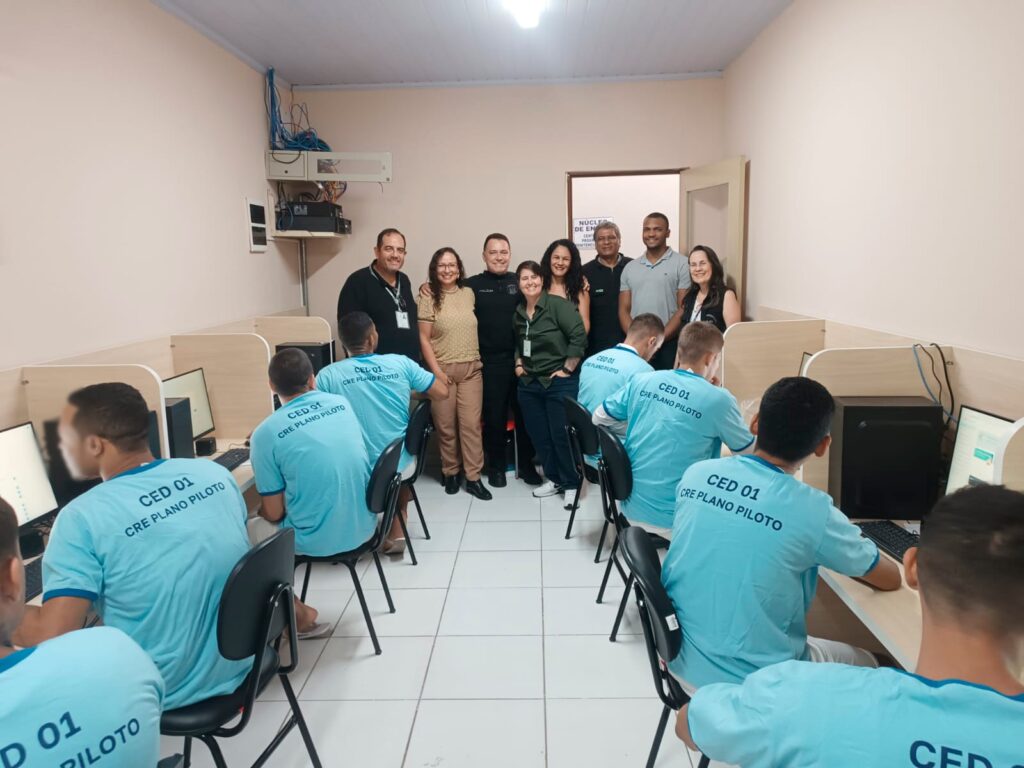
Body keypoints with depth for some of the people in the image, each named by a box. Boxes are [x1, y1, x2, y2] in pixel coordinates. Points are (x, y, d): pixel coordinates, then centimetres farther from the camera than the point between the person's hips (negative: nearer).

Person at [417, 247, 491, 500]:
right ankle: (451, 472, 22)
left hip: (471, 369, 2)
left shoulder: (469, 294, 7)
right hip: (443, 370, -2)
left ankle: (473, 478, 6)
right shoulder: (429, 298, -3)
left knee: (471, 424, -1)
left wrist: (476, 358, 11)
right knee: (446, 426, 5)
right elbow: (424, 339, -5)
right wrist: (436, 371, -10)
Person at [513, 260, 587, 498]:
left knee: (562, 435, 0)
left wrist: (568, 369, -17)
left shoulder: (557, 304, -12)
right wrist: (518, 364, 11)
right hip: (529, 384, 6)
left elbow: (579, 336, -20)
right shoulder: (518, 313, 8)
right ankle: (553, 478, 29)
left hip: (559, 383, -6)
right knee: (539, 435, 12)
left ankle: (571, 484, 16)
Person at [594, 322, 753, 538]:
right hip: (672, 520, -5)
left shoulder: (641, 380, -2)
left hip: (631, 508, 6)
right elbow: (749, 453, 1)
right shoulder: (718, 399, -16)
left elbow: (599, 418, 11)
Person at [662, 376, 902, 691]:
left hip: (681, 659, 5)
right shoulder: (813, 510, -21)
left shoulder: (695, 474, -8)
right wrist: (834, 555, 17)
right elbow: (891, 579, -2)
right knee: (866, 664, 24)